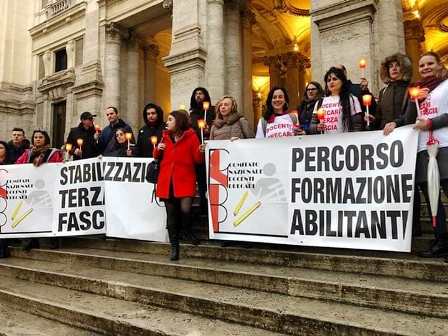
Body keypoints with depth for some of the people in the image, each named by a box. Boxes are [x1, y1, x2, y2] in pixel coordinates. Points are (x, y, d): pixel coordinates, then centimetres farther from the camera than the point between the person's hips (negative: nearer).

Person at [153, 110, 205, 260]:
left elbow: (197, 160, -2)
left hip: (185, 180, -4)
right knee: (171, 215, 7)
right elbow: (157, 157, 21)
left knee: (185, 209, -22)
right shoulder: (165, 137, 14)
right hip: (167, 181, 4)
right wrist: (158, 149, 2)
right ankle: (174, 247, 20)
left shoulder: (191, 136, 0)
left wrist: (201, 152, -21)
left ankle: (188, 230, 12)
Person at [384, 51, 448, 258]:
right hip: (423, 148, 5)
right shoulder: (418, 89, 22)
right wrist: (416, 99, 1)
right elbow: (409, 120, 16)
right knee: (430, 195, 4)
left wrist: (431, 123, -12)